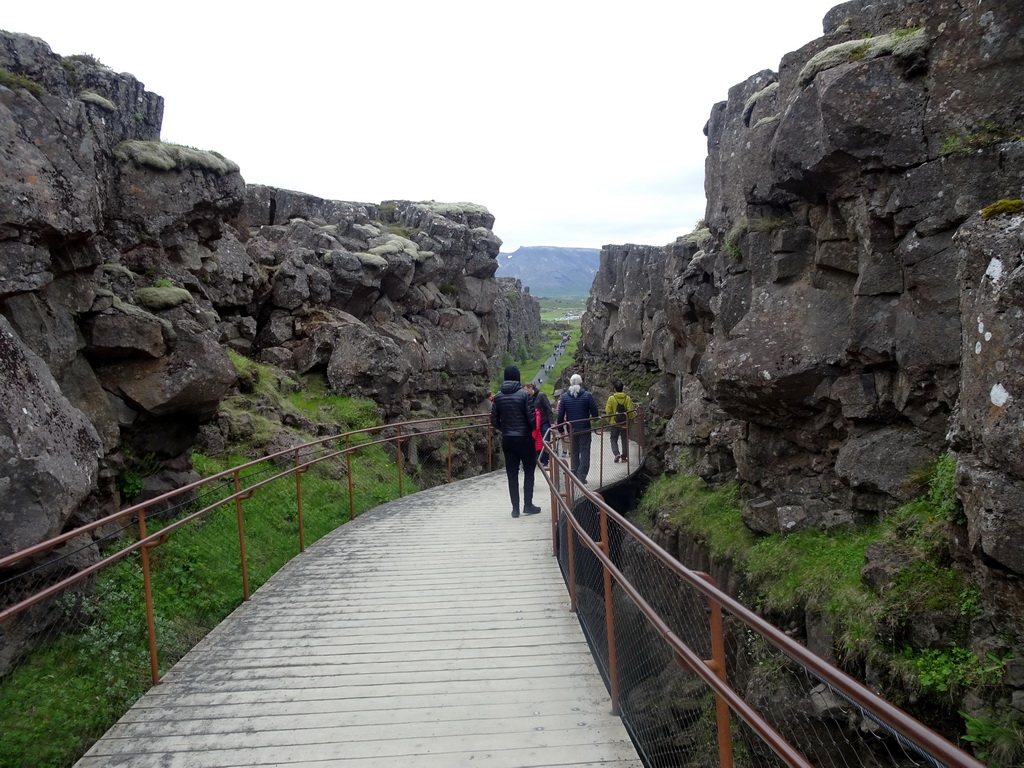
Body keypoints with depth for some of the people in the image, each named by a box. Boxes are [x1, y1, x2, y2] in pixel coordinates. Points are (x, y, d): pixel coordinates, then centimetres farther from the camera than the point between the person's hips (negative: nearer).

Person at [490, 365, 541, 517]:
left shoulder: (498, 397, 0)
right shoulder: (524, 394, -12)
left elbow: (494, 421, 2)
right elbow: (532, 419, -13)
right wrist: (531, 430, 8)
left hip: (507, 440, 3)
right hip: (524, 439, -3)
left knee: (512, 474, 8)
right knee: (529, 471, 10)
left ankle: (515, 508, 8)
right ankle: (528, 505, 9)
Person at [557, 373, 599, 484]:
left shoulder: (564, 396, -1)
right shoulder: (587, 395, -9)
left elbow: (560, 415, -2)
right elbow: (595, 412, -6)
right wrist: (594, 420, 15)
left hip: (571, 429, 3)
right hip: (585, 429, -3)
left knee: (574, 452, 14)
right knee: (585, 452, 2)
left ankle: (574, 476, 16)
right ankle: (581, 476, -6)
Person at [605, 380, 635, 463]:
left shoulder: (611, 398, -9)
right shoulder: (627, 398, -6)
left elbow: (608, 412, -9)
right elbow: (630, 411, -8)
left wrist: (610, 420, 9)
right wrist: (628, 419, 9)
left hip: (614, 423, -1)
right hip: (625, 423, 2)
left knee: (614, 439, 10)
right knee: (625, 440, 13)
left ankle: (616, 453, -10)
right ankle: (624, 457, 15)